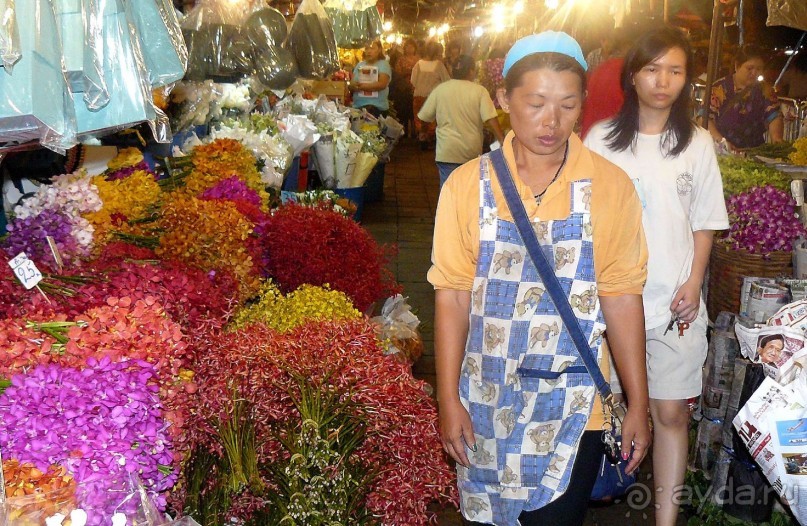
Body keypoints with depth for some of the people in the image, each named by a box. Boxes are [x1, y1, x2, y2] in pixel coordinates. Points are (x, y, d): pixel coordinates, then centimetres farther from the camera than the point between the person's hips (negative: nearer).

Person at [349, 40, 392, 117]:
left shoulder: (384, 64, 1)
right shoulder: (359, 65, 15)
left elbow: (382, 84, -14)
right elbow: (351, 85, 11)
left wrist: (361, 86, -13)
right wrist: (354, 86, -16)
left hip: (378, 108, -4)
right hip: (357, 106, 4)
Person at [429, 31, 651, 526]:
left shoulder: (611, 187, -5)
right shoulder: (468, 185, -4)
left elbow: (621, 298, -2)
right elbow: (453, 296, -2)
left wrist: (639, 405, 0)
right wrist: (449, 400, -3)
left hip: (573, 410, -1)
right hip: (484, 402, 1)